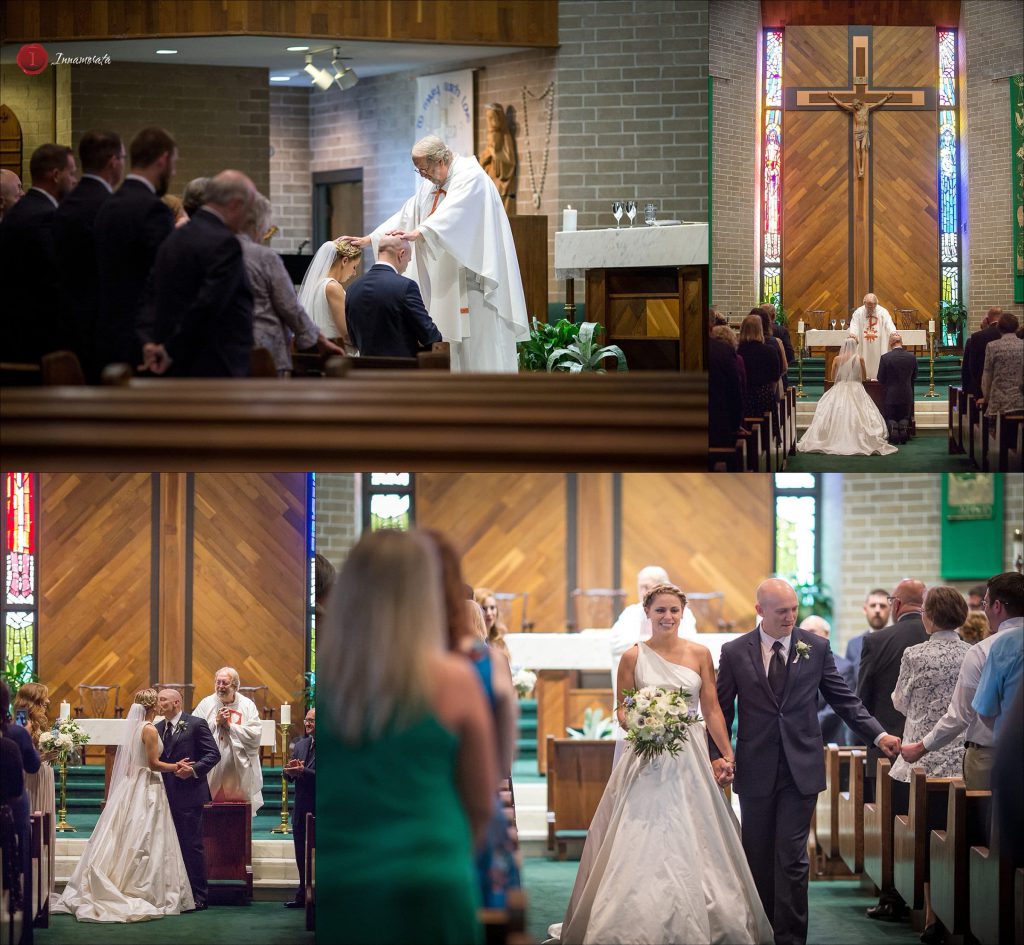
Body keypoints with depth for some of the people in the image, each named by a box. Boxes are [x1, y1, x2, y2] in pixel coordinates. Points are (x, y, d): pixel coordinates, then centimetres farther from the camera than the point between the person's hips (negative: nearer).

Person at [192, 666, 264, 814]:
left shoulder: (247, 705, 4)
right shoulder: (206, 704, 6)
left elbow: (255, 734, -8)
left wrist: (229, 725, -9)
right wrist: (216, 722, -11)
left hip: (239, 771, 0)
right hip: (212, 771, 0)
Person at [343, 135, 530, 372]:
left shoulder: (471, 177, -13)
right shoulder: (430, 185, 15)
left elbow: (451, 215, -29)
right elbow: (406, 216, 16)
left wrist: (417, 233, -42)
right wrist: (369, 239, 9)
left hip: (476, 273, -8)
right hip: (449, 279, 8)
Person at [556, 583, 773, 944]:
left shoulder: (699, 654, 5)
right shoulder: (634, 656, 1)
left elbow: (712, 710, 6)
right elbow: (622, 711, 4)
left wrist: (727, 755, 1)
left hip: (690, 759, 2)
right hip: (647, 761, -2)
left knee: (691, 844, 1)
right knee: (643, 845, -5)